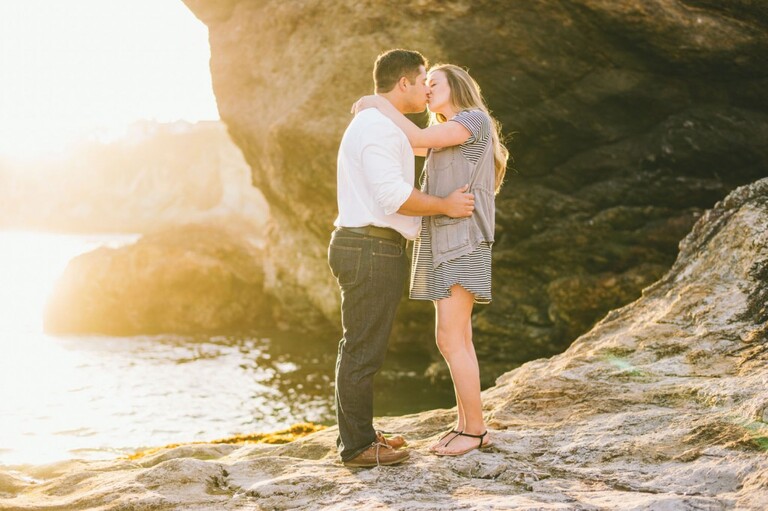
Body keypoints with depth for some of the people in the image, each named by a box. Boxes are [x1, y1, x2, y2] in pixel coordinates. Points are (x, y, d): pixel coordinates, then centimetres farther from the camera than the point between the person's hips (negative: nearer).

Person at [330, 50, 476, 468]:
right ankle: (357, 446, 1)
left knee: (359, 348, 16)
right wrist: (445, 206, -11)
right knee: (363, 350, -5)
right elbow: (393, 197, -23)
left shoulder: (376, 125, 20)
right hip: (371, 249, -11)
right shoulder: (378, 126, -15)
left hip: (364, 248, 11)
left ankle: (357, 434, 26)